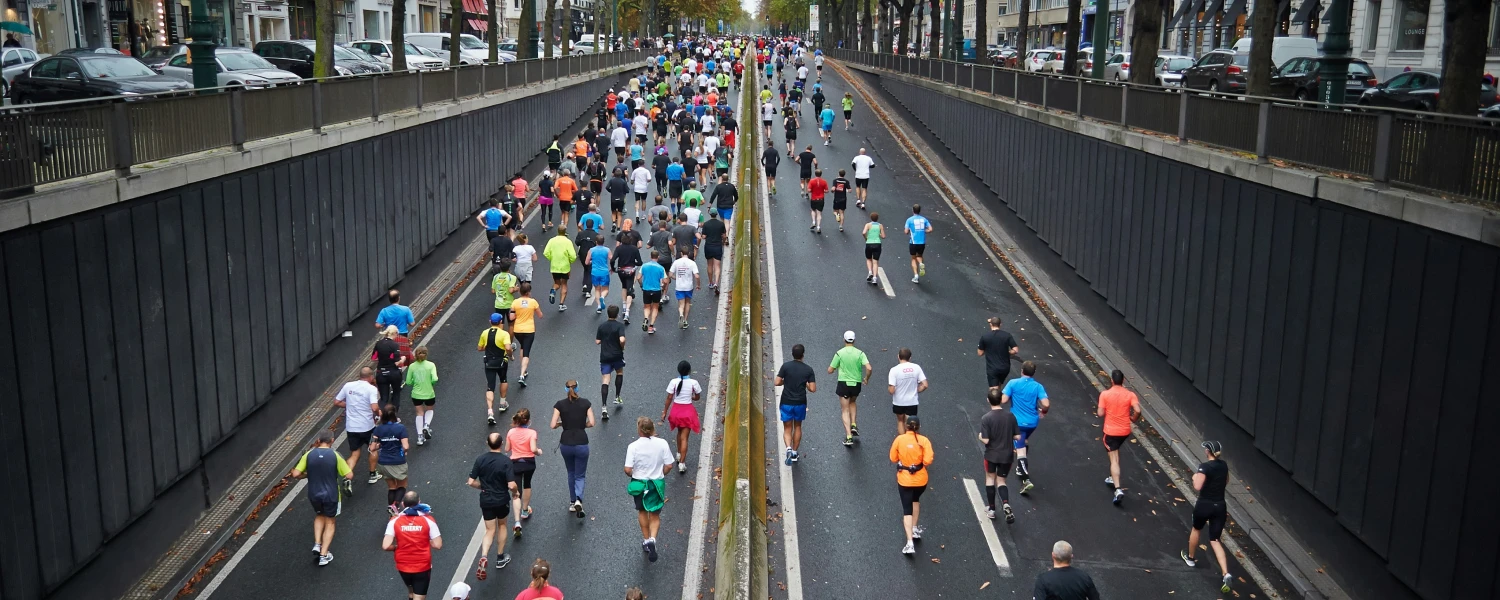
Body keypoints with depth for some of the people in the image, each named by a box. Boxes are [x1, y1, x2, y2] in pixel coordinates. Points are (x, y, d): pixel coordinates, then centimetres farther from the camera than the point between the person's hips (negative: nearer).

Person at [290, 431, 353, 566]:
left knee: (319, 516, 31)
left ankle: (317, 544, 18)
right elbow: (349, 475, -13)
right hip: (331, 495, -2)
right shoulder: (335, 455, -14)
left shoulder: (308, 454, -8)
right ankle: (324, 555, 12)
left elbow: (296, 474, -8)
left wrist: (308, 474, 10)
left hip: (314, 494, 2)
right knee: (329, 522, 16)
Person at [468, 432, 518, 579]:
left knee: (490, 530, 11)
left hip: (486, 500, 2)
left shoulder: (480, 459, -9)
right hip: (502, 500, -2)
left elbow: (471, 482, -6)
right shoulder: (505, 461, -18)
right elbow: (511, 485, -21)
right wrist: (515, 493, 1)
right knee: (501, 526, 23)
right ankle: (500, 558, 31)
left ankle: (484, 557, -13)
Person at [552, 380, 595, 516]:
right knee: (580, 476, 10)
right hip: (581, 444, -1)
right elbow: (591, 423, -8)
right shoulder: (586, 403, -3)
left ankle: (572, 502, 28)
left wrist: (562, 423, 11)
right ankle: (578, 500, -15)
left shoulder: (560, 404, -3)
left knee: (571, 473, 24)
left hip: (565, 444, 1)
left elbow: (553, 425, -8)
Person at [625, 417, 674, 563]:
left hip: (639, 483, 0)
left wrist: (633, 474, 5)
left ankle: (646, 540, 36)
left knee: (642, 511, 24)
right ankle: (652, 539, -9)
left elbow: (628, 469, -18)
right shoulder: (662, 444, -14)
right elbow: (668, 466, -9)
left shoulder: (633, 446, -18)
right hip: (657, 484, 0)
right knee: (655, 515, 14)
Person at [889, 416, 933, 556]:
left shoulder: (899, 439, -9)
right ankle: (915, 529, 37)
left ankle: (910, 543, -9)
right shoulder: (923, 440, -12)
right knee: (916, 500, 31)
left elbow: (893, 458, -1)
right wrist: (920, 461, 1)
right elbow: (928, 460, -19)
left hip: (904, 479, -1)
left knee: (907, 510, 1)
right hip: (921, 479, 1)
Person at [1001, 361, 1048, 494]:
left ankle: (1027, 479, -19)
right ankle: (1021, 468, 43)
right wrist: (1043, 411, 7)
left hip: (1018, 422, -4)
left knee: (1021, 450, -6)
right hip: (1032, 422, 4)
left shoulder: (1013, 383, -11)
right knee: (1023, 443, 31)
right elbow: (1046, 404, -16)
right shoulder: (1038, 386, -7)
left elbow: (1004, 400, -17)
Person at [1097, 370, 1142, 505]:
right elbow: (1137, 410, -18)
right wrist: (1133, 418, 3)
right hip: (1125, 431, 3)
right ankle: (1113, 479, 38)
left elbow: (1100, 413, -11)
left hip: (1110, 431, -3)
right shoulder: (1130, 394, -7)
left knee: (1114, 459, -3)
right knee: (1115, 452, 29)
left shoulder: (1105, 394, -11)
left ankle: (1118, 489, -15)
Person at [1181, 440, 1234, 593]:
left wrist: (1195, 477, -6)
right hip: (1220, 506, 5)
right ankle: (1226, 574, -11)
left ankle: (1190, 558, 47)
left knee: (1196, 530, 25)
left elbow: (1197, 486, -24)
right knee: (1215, 540, 6)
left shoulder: (1205, 467, -17)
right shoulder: (1224, 465, 4)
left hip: (1204, 505, -5)